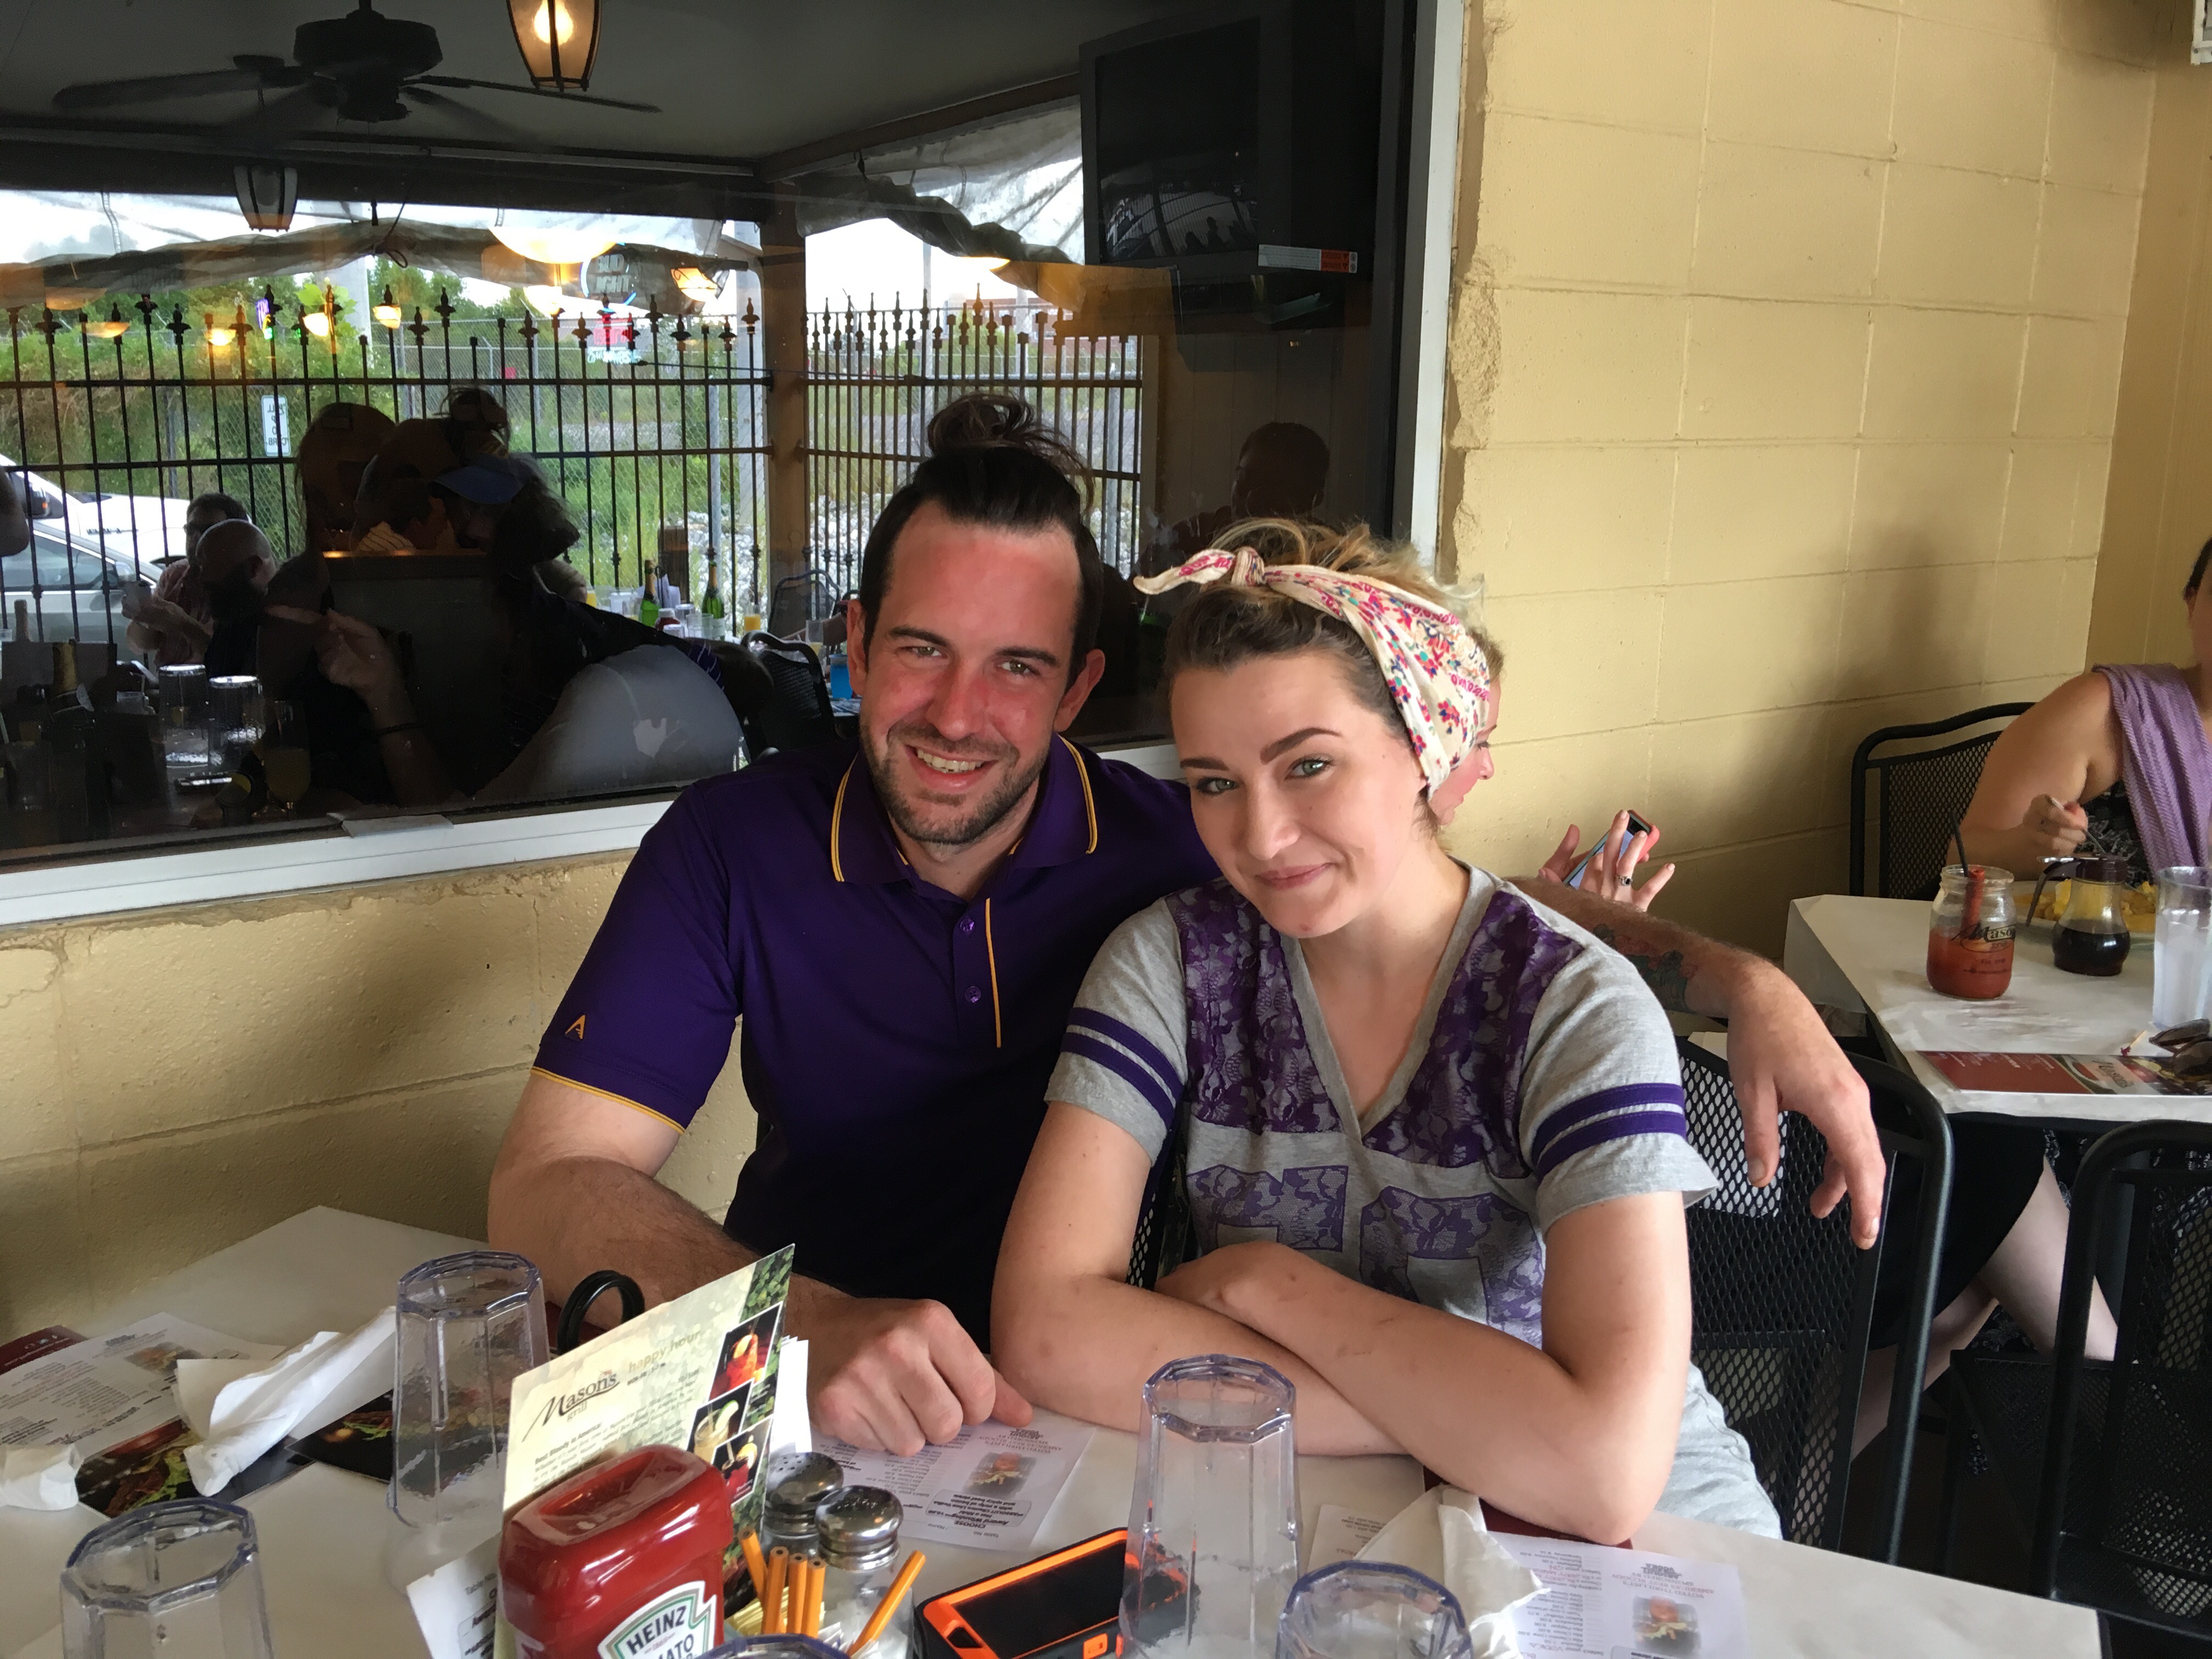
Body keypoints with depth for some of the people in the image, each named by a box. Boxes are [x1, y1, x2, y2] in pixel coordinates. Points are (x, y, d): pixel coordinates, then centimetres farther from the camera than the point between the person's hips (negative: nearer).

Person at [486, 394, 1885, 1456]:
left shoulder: (1171, 845, -11)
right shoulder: (732, 847, -11)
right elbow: (549, 1182, -16)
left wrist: (1746, 984, -16)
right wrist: (810, 1323, -33)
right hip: (796, 1394, 1)